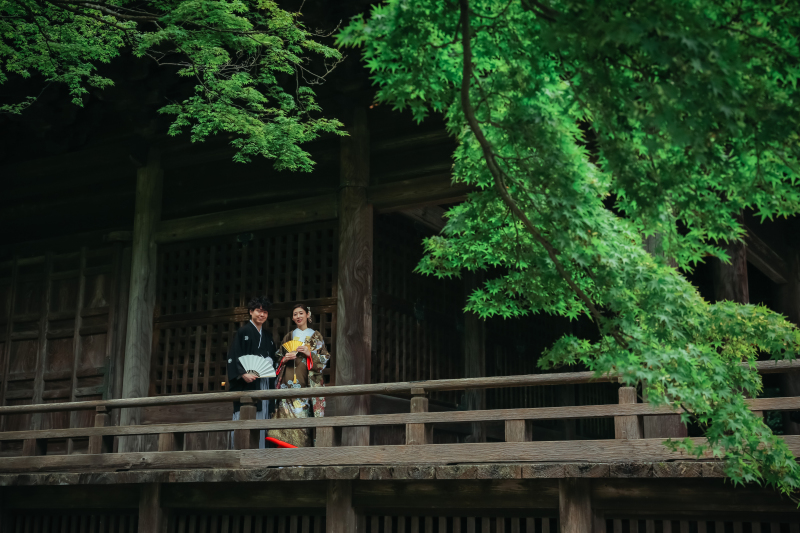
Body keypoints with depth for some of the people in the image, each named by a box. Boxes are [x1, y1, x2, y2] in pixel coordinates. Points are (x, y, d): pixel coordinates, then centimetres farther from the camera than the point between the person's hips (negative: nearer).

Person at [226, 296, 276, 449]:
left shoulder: (268, 336, 20)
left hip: (264, 383, 6)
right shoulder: (242, 332, 2)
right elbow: (233, 356, -7)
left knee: (261, 418, 0)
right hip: (246, 384, -6)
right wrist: (243, 374, -21)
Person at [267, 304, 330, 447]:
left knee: (305, 412, -8)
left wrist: (310, 354, -9)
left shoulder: (316, 336, 11)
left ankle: (304, 444, -4)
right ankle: (288, 443, -13)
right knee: (288, 411, -11)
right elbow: (278, 357, 18)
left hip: (308, 379, -1)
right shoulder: (288, 336, 16)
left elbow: (324, 358, 6)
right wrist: (284, 359, -4)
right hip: (290, 380, 1)